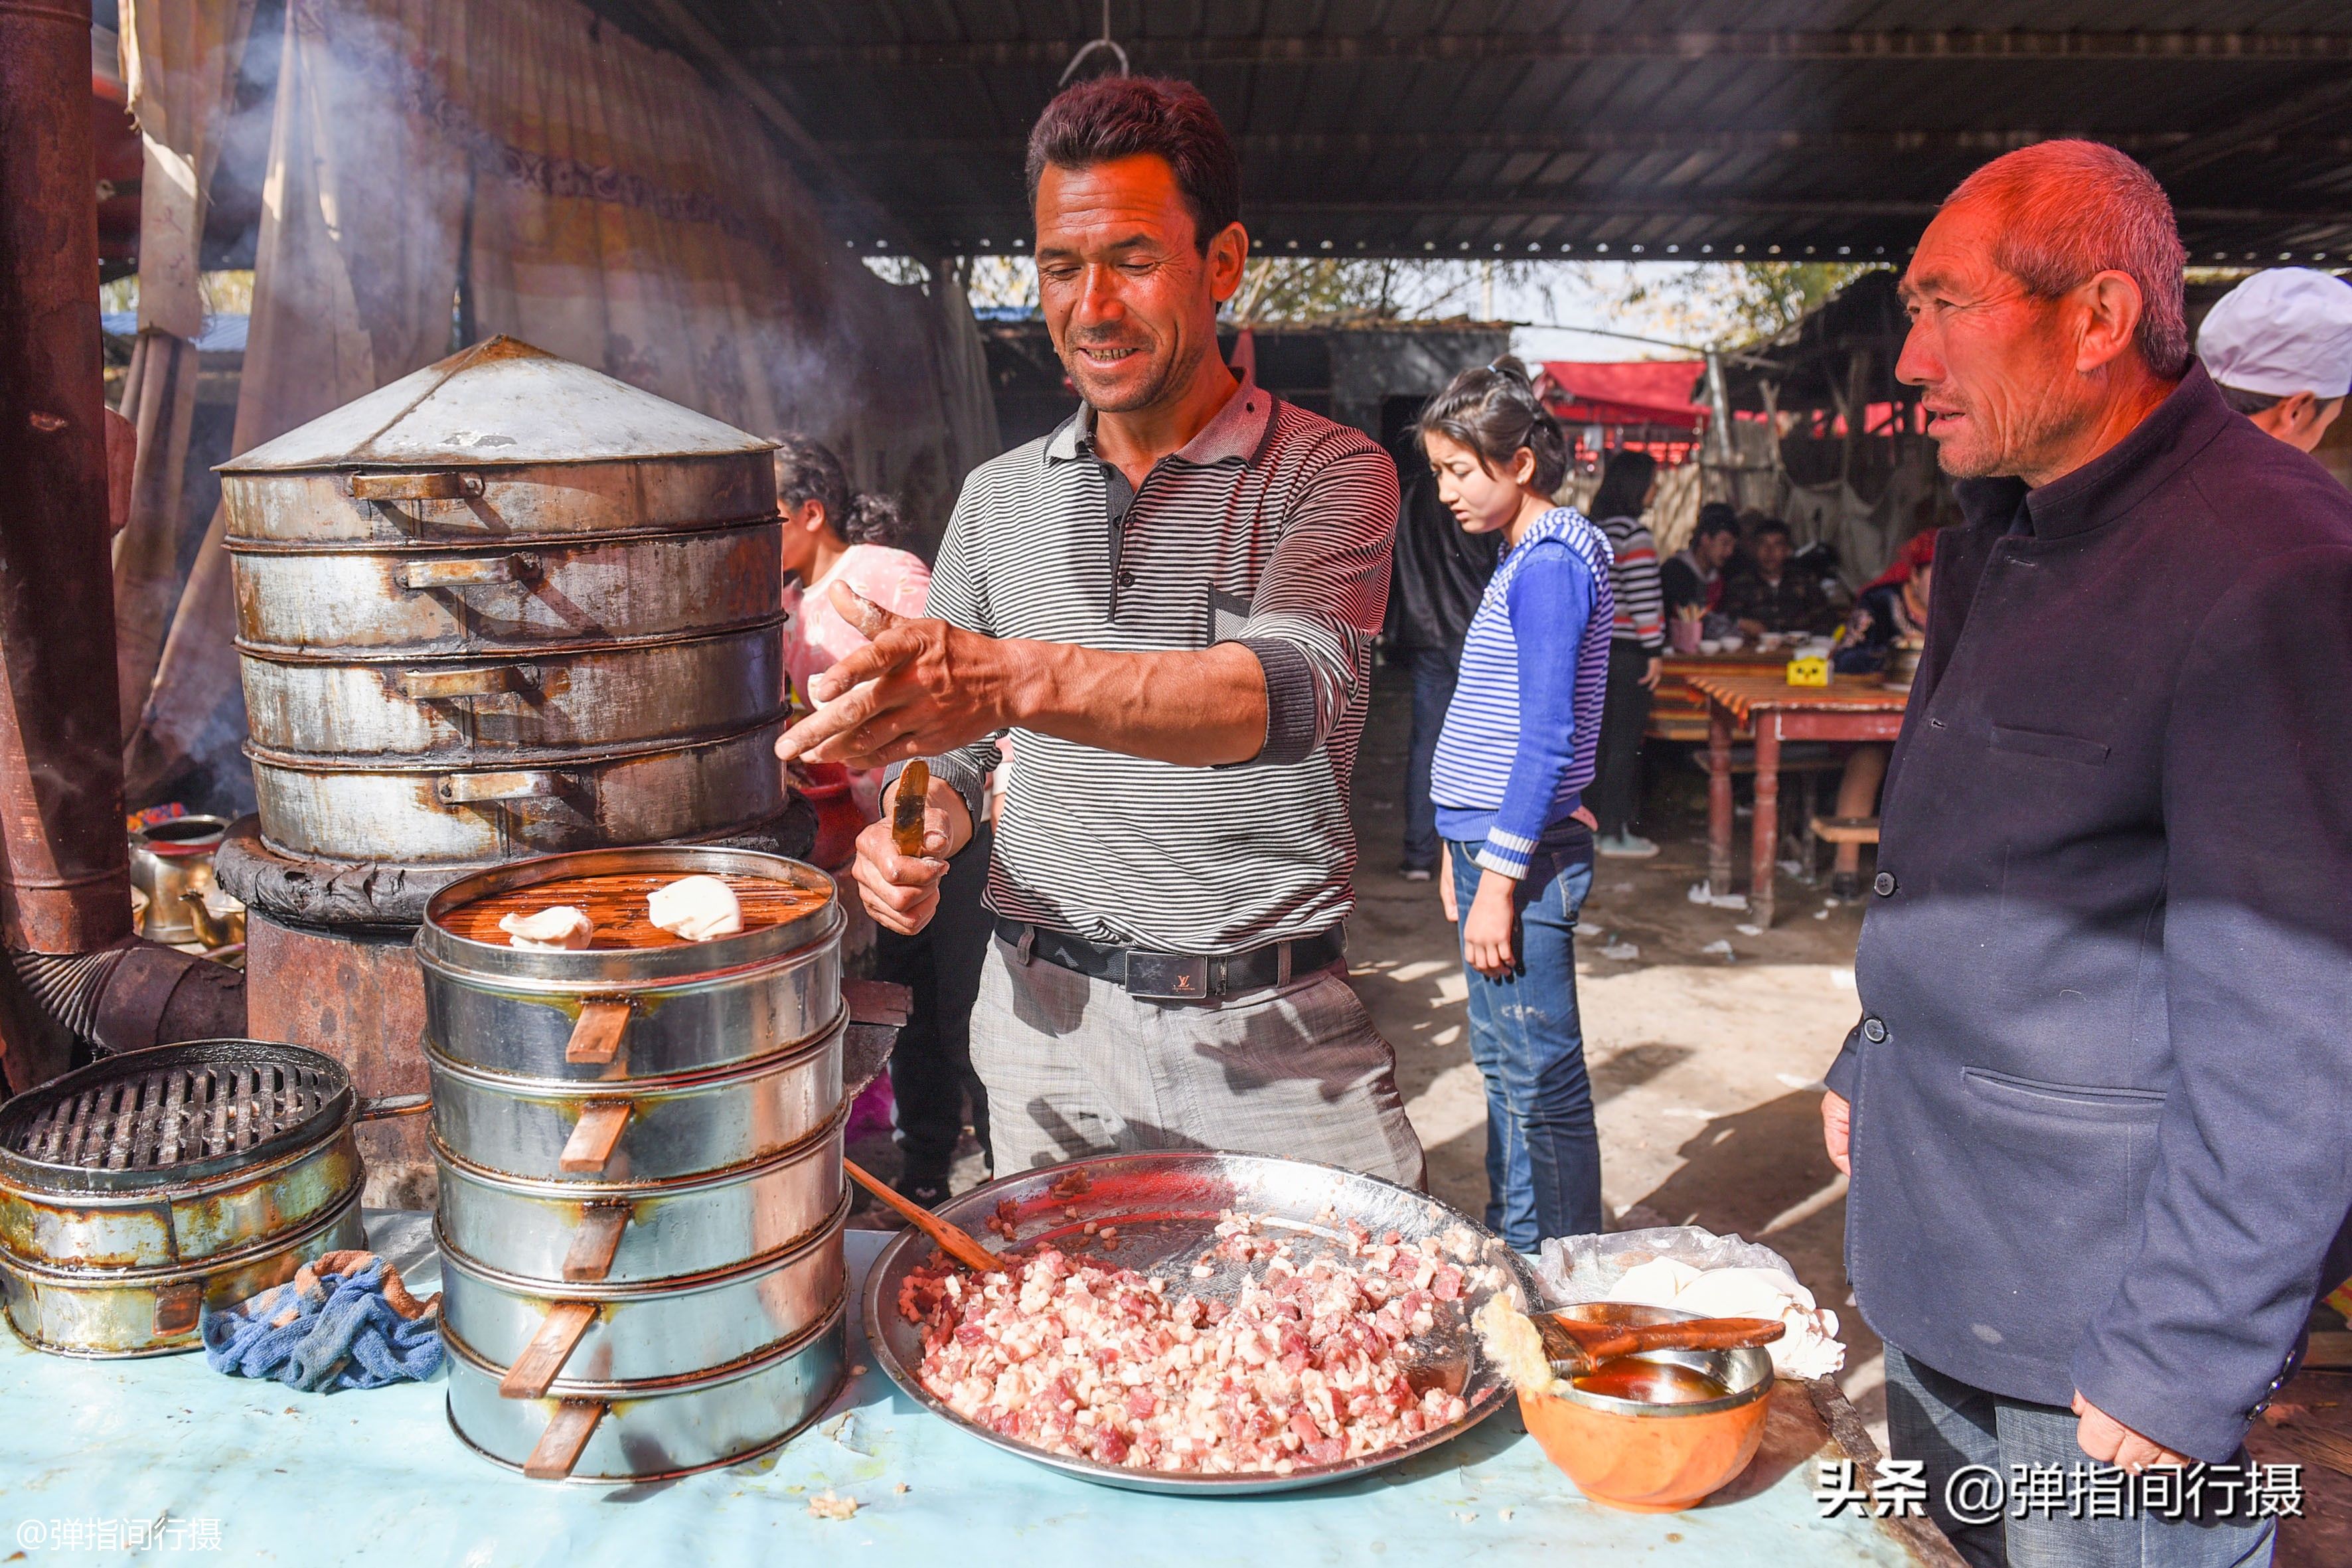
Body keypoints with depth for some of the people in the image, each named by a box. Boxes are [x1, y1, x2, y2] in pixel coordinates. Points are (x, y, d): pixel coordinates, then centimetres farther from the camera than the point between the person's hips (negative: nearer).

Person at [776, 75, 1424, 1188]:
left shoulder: (1329, 475, -5)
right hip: (1049, 1026, 3)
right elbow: (945, 741, 15)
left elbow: (1292, 691, -25)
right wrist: (918, 829, -9)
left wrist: (1019, 677, -40)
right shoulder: (1000, 498, 8)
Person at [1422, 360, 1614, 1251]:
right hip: (1492, 843, 10)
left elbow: (1546, 739, -20)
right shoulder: (1524, 557, 15)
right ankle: (1510, 1246, 31)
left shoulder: (1548, 566, -15)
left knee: (1540, 1082, -1)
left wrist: (1499, 880, -20)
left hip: (1520, 854, -10)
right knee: (1503, 1066, 18)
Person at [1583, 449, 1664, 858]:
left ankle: (1600, 825, 20)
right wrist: (1655, 651, -14)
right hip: (1628, 651, -8)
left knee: (1605, 739, 14)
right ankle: (1614, 832, 3)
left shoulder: (1594, 529, 12)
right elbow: (1644, 597, -18)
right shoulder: (1633, 534, -14)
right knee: (1625, 742, -2)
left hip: (1597, 646, 9)